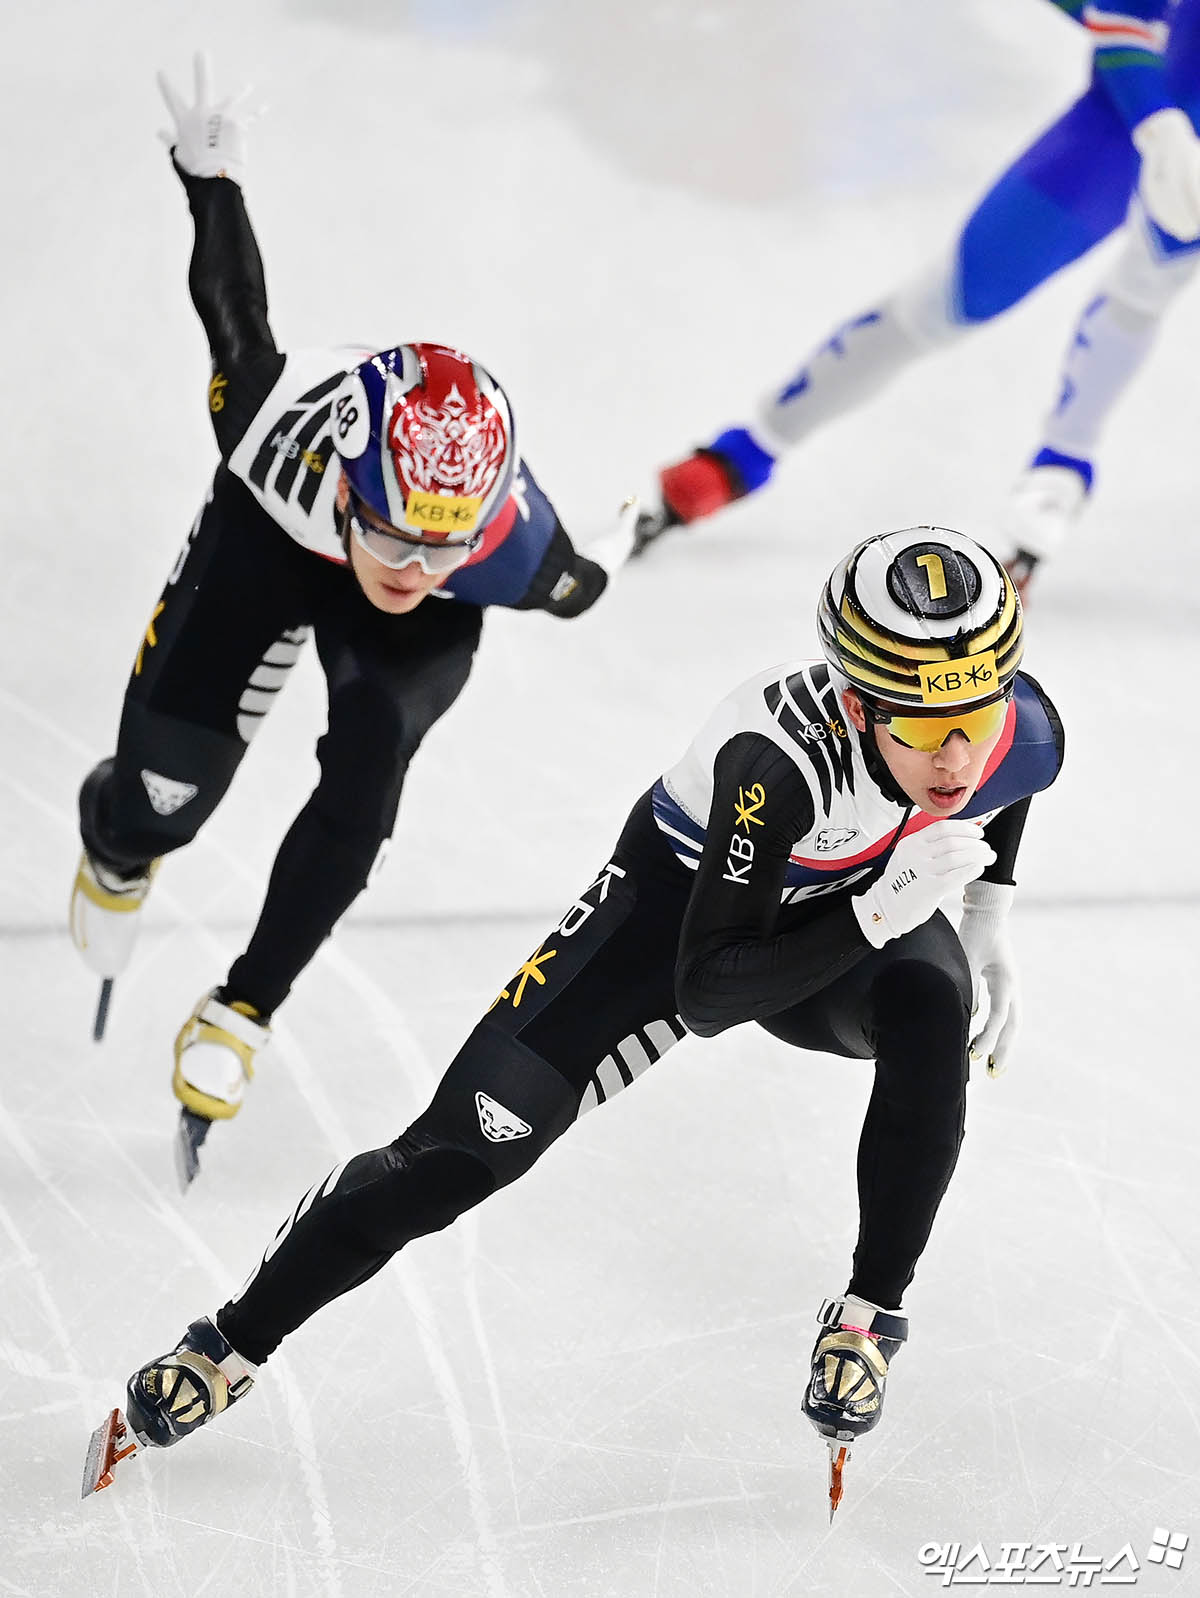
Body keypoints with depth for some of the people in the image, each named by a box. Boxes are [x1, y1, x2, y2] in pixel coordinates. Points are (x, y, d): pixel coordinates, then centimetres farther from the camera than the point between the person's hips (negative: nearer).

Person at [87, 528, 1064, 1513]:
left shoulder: (1028, 734, -26)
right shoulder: (777, 756, -41)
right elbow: (706, 991, -38)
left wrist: (988, 924, 2)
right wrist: (877, 913, -47)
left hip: (867, 907, 3)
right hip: (690, 889, -3)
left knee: (930, 1013, -32)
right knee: (478, 1137, -12)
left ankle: (870, 1314, -11)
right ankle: (236, 1343, 5)